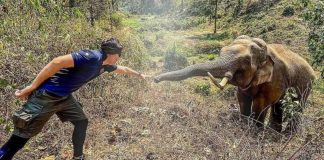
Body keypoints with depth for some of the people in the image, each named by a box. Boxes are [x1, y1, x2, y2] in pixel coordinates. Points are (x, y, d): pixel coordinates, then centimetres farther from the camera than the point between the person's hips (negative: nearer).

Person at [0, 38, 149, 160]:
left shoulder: (105, 64, 8)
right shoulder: (92, 57, -23)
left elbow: (122, 69, 28)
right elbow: (57, 62, -28)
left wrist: (139, 74, 43)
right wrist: (32, 86, -23)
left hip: (64, 97, 9)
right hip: (46, 96, -9)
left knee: (81, 121, 14)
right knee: (21, 137, -4)